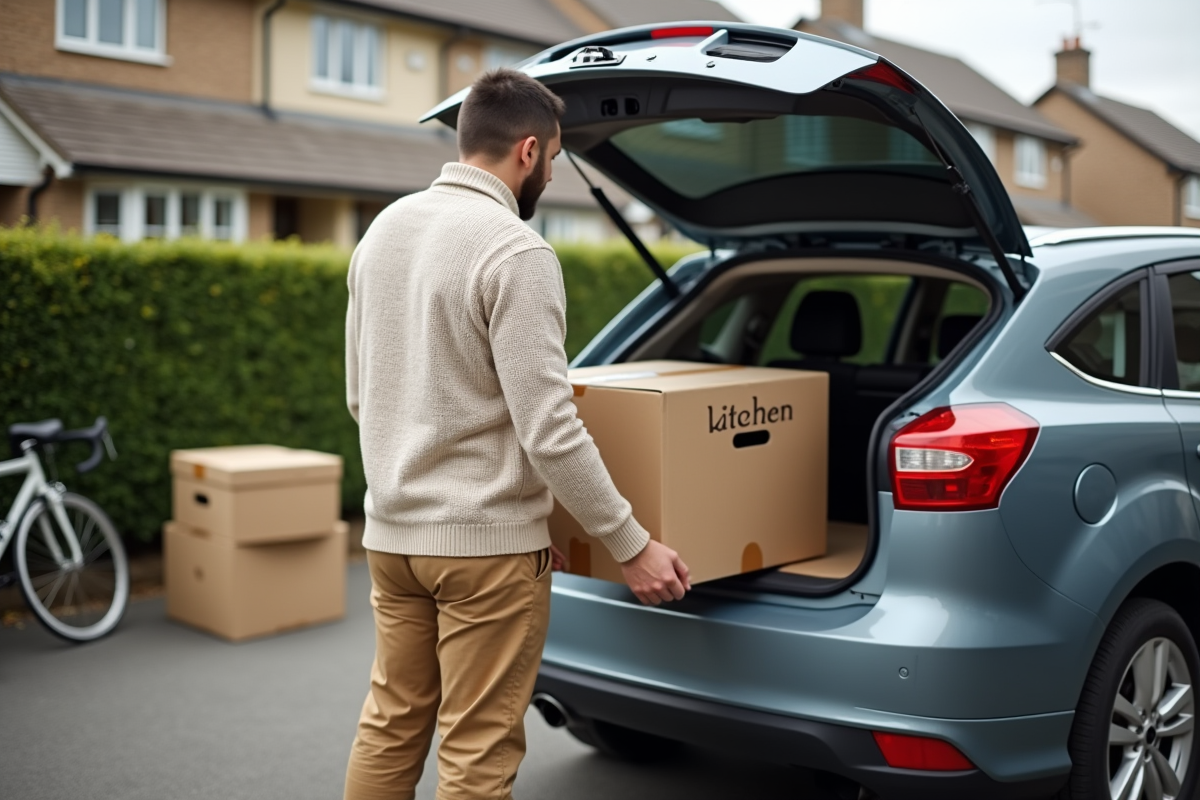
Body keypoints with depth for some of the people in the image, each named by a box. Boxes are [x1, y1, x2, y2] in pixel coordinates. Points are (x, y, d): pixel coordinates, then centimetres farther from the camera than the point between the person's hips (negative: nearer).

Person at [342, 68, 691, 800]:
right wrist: (631, 544, -13)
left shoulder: (384, 230, 8)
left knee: (391, 725, 19)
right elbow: (548, 428, -21)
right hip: (485, 542, -8)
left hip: (392, 532, 8)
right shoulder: (513, 249, -17)